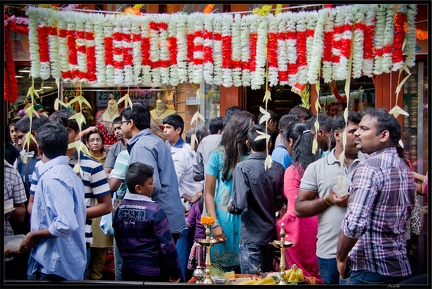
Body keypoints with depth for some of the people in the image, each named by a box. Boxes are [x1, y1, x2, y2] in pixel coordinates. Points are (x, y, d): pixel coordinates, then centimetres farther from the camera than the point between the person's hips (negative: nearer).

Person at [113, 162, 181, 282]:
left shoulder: (119, 209, -1)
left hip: (128, 272, 5)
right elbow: (167, 245, -16)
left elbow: (119, 241, 8)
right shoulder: (154, 210, -17)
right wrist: (175, 273, -8)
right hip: (154, 274, -5)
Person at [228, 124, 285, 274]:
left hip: (251, 237, -5)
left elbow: (239, 205, -21)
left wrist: (229, 207, 1)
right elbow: (280, 203, 6)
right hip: (272, 235, 5)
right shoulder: (278, 168, -4)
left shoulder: (243, 167, -16)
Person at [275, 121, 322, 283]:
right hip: (315, 226, 6)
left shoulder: (293, 170, -15)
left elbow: (295, 210, -18)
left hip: (299, 228, -6)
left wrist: (278, 224, -4)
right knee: (315, 272, 16)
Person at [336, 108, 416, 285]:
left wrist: (341, 257, -13)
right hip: (400, 266, 8)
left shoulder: (369, 167, -18)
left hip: (369, 270, -8)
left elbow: (354, 224, -27)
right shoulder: (405, 168, 10)